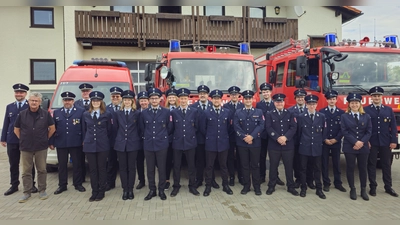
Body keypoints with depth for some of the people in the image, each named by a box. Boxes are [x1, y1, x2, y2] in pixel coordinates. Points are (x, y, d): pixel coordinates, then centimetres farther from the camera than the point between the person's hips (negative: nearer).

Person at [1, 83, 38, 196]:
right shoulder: (9, 107, 11)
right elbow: (6, 123, 11)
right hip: (12, 140, 4)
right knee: (13, 165, 11)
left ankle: (31, 185, 18)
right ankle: (14, 185, 23)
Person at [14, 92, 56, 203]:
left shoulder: (45, 114, -1)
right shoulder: (22, 114, 1)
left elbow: (52, 128, 7)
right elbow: (16, 129, 11)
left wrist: (45, 139, 6)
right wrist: (23, 140, 6)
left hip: (41, 148, -1)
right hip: (25, 148, 1)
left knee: (42, 170, 7)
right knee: (26, 171, 7)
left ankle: (42, 191, 19)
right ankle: (27, 192, 18)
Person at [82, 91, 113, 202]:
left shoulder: (107, 114, -2)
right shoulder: (86, 114, 7)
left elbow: (109, 130, 4)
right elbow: (84, 129, 15)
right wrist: (86, 140, 13)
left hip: (102, 146, -2)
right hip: (89, 145, 3)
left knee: (102, 168, 4)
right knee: (92, 169, 7)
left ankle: (101, 192, 14)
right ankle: (94, 192, 17)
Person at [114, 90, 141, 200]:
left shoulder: (137, 113, 0)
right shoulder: (118, 113, 7)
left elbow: (139, 129, 2)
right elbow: (116, 128, 9)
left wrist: (138, 140, -1)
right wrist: (117, 140, 6)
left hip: (133, 144, -2)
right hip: (120, 144, 2)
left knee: (132, 167, 5)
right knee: (122, 167, 6)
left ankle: (130, 189, 15)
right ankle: (125, 189, 15)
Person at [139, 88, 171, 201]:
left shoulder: (166, 112, -1)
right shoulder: (144, 113, 4)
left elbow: (169, 128, 6)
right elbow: (142, 129, 12)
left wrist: (163, 136, 9)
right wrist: (146, 138, 11)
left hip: (162, 144, -1)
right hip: (148, 144, 2)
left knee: (162, 168, 5)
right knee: (150, 169, 8)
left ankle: (161, 190, 18)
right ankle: (152, 190, 20)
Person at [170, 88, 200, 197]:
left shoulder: (194, 111, 2)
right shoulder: (173, 112, 1)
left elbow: (197, 126, 7)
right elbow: (171, 128, 5)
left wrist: (191, 134, 7)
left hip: (190, 142, 0)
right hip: (177, 142, 0)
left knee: (191, 165, 8)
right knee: (176, 166, 8)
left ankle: (192, 186, 22)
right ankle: (176, 186, 21)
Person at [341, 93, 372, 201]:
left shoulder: (366, 116, 7)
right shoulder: (344, 116, 1)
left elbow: (369, 131, 2)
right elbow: (344, 132, -6)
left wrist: (362, 142, -12)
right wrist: (355, 142, -16)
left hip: (363, 147, 2)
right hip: (349, 147, -2)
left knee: (363, 168, 8)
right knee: (350, 168, 3)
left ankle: (363, 190, 20)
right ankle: (352, 189, 16)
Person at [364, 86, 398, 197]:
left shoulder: (389, 110, 8)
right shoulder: (366, 110, 1)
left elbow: (393, 127, 6)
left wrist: (394, 141, -2)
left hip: (385, 142, 2)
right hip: (371, 142, -2)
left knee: (387, 165, 9)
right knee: (372, 165, 4)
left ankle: (388, 187, 20)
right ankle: (373, 187, 14)